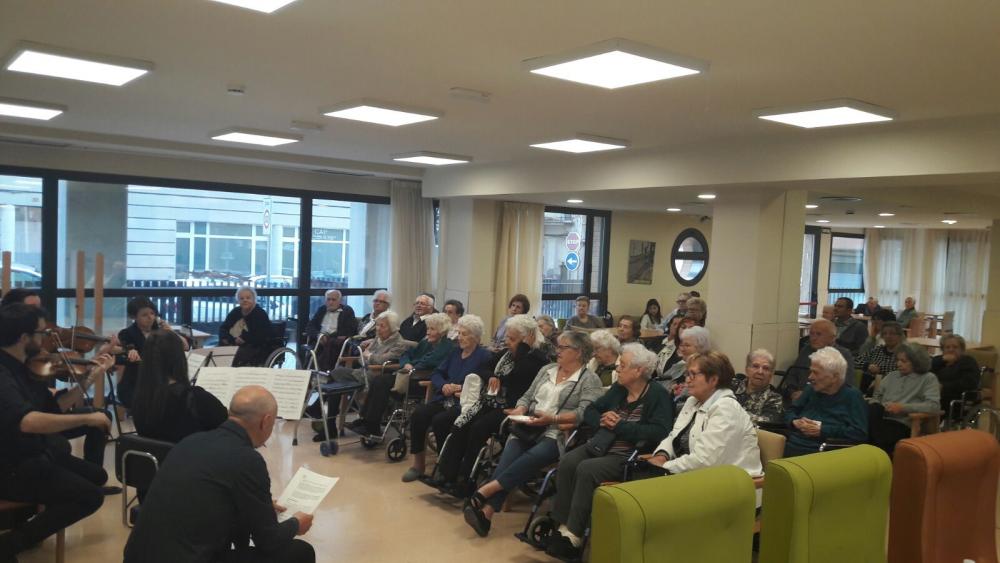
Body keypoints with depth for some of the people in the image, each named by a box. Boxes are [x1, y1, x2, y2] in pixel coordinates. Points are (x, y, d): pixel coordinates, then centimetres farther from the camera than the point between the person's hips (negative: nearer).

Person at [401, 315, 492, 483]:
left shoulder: (485, 356, -2)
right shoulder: (455, 352, 19)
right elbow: (436, 374, 19)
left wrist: (463, 390, -18)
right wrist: (444, 386, -2)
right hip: (445, 399, 6)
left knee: (439, 420, -30)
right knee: (417, 415, -19)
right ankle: (418, 463, -7)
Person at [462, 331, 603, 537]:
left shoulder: (590, 380, 2)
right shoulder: (547, 370, 22)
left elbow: (585, 413, -11)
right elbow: (527, 396, 22)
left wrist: (552, 418, -19)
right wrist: (520, 410, 1)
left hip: (557, 434, -4)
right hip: (529, 429, 5)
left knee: (531, 458, -34)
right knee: (509, 456, -25)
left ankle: (484, 491, -37)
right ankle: (487, 511, -36)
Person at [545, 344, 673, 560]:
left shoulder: (658, 395, -6)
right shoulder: (618, 389, 15)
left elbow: (659, 432, -20)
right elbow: (589, 411, 22)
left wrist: (619, 425, -16)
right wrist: (602, 420, -3)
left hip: (627, 457, -7)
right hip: (600, 446, 7)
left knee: (587, 469, -30)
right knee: (567, 462, -20)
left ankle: (574, 535, -21)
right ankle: (563, 526, -18)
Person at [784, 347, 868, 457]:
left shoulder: (852, 396, 4)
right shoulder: (811, 390, 21)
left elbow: (860, 433, -7)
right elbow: (790, 411, 29)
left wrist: (822, 430, -10)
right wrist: (795, 422, 5)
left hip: (820, 453, -6)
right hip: (791, 446, 6)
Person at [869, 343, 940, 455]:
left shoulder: (928, 378, 8)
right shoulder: (891, 375, 24)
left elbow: (934, 405, -5)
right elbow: (877, 396, 23)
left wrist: (903, 408, -13)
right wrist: (876, 407, -1)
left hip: (902, 423, -5)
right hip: (881, 419, 5)